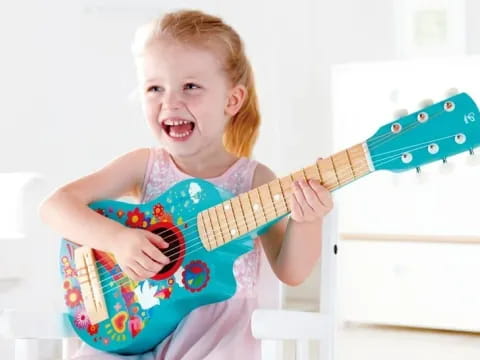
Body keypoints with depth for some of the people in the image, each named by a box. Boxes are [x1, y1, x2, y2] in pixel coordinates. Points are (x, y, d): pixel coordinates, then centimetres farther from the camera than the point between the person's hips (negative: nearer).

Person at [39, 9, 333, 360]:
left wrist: (305, 222, -22)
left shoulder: (254, 179, -2)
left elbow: (290, 273, -2)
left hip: (219, 321, -2)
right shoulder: (145, 166, 2)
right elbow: (56, 204, -6)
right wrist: (118, 238, -22)